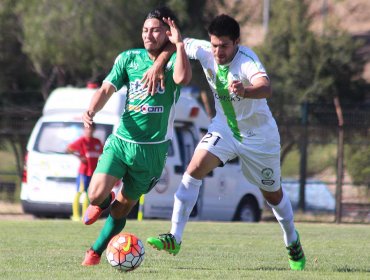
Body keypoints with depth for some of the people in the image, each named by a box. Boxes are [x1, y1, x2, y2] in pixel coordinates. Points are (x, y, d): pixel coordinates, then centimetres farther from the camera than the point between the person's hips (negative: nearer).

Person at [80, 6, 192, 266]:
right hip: (122, 140, 1)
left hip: (153, 148, -1)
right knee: (96, 194, -16)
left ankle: (96, 252, 27)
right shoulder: (129, 58, 4)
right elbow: (107, 89, 1)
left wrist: (179, 43, -25)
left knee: (124, 206, 7)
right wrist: (91, 111, -18)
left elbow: (182, 79, -27)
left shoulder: (175, 60, -4)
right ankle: (103, 203, 22)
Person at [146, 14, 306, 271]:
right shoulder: (205, 51, -16)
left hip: (259, 134, -4)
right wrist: (158, 64, -14)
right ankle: (175, 237, -18)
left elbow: (266, 88, -51)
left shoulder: (247, 60, -32)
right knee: (194, 170, -19)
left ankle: (292, 241, 40)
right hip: (224, 127, 4)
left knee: (273, 194, 12)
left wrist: (245, 91, -72)